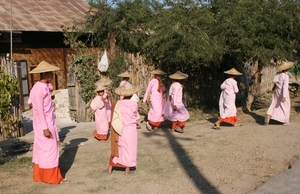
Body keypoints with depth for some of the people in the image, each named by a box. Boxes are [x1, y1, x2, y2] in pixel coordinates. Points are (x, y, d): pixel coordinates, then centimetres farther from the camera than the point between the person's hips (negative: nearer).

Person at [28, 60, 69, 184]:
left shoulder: (44, 87, 10)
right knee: (49, 149, -2)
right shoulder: (39, 88, -18)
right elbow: (39, 110, -20)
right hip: (44, 124, -9)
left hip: (47, 123, 9)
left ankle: (41, 175, 25)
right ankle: (53, 178, 7)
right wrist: (45, 128, -21)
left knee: (43, 149, 15)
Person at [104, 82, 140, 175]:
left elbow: (114, 118, -2)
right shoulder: (134, 104, -15)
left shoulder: (117, 104, -7)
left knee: (116, 148, 17)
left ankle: (110, 168, 23)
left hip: (119, 131, 3)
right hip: (130, 131, -3)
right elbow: (137, 117, -3)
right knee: (129, 150, 12)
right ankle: (127, 170, 19)